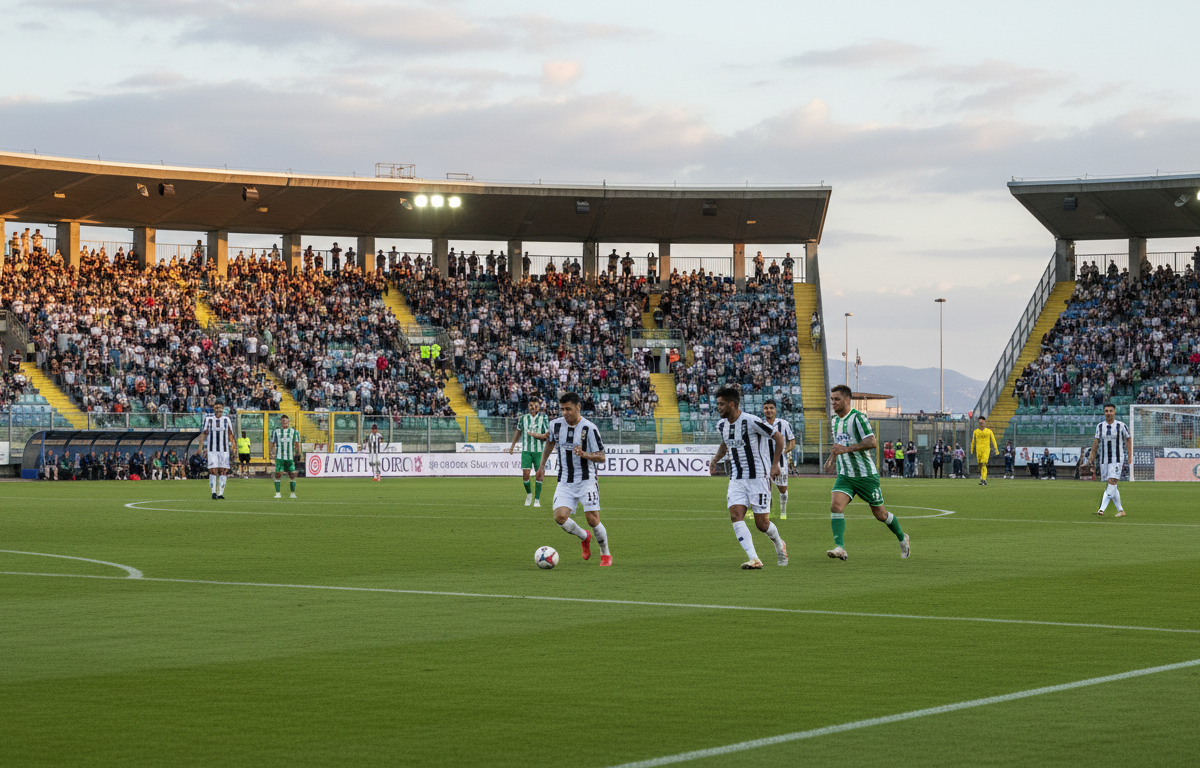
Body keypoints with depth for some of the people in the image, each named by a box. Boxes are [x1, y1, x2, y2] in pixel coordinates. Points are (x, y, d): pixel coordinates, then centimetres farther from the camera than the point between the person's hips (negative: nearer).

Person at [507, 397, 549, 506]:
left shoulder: (543, 418, -1)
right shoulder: (523, 418, 5)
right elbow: (518, 431, 21)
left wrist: (537, 435, -21)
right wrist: (512, 445, 25)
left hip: (539, 451, -1)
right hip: (526, 451, 1)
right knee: (525, 474, -9)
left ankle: (537, 499, 6)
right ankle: (528, 494, 18)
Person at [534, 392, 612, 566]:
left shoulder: (589, 428, -12)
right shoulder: (555, 425, 1)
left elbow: (601, 457, -9)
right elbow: (549, 443, 23)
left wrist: (584, 454, -27)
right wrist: (542, 466, 24)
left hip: (586, 480, -4)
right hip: (565, 482, 4)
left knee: (592, 519, -10)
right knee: (560, 516, -14)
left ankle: (605, 555, 14)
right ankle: (584, 537, 17)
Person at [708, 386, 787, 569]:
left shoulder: (751, 421, -16)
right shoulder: (722, 425, 6)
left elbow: (779, 438, -8)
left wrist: (775, 465, -12)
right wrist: (715, 459, 17)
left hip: (758, 477, -6)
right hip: (736, 479, 6)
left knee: (761, 523, -3)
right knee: (736, 516, -16)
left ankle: (779, 544, 30)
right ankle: (754, 559, -19)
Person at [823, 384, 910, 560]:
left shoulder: (857, 417, -15)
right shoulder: (834, 420, 9)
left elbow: (872, 442, -24)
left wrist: (846, 449, -30)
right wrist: (832, 458, 16)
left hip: (866, 475, -6)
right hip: (845, 476, 6)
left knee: (880, 514, 6)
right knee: (836, 506, -19)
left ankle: (902, 538, 32)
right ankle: (839, 548, -24)